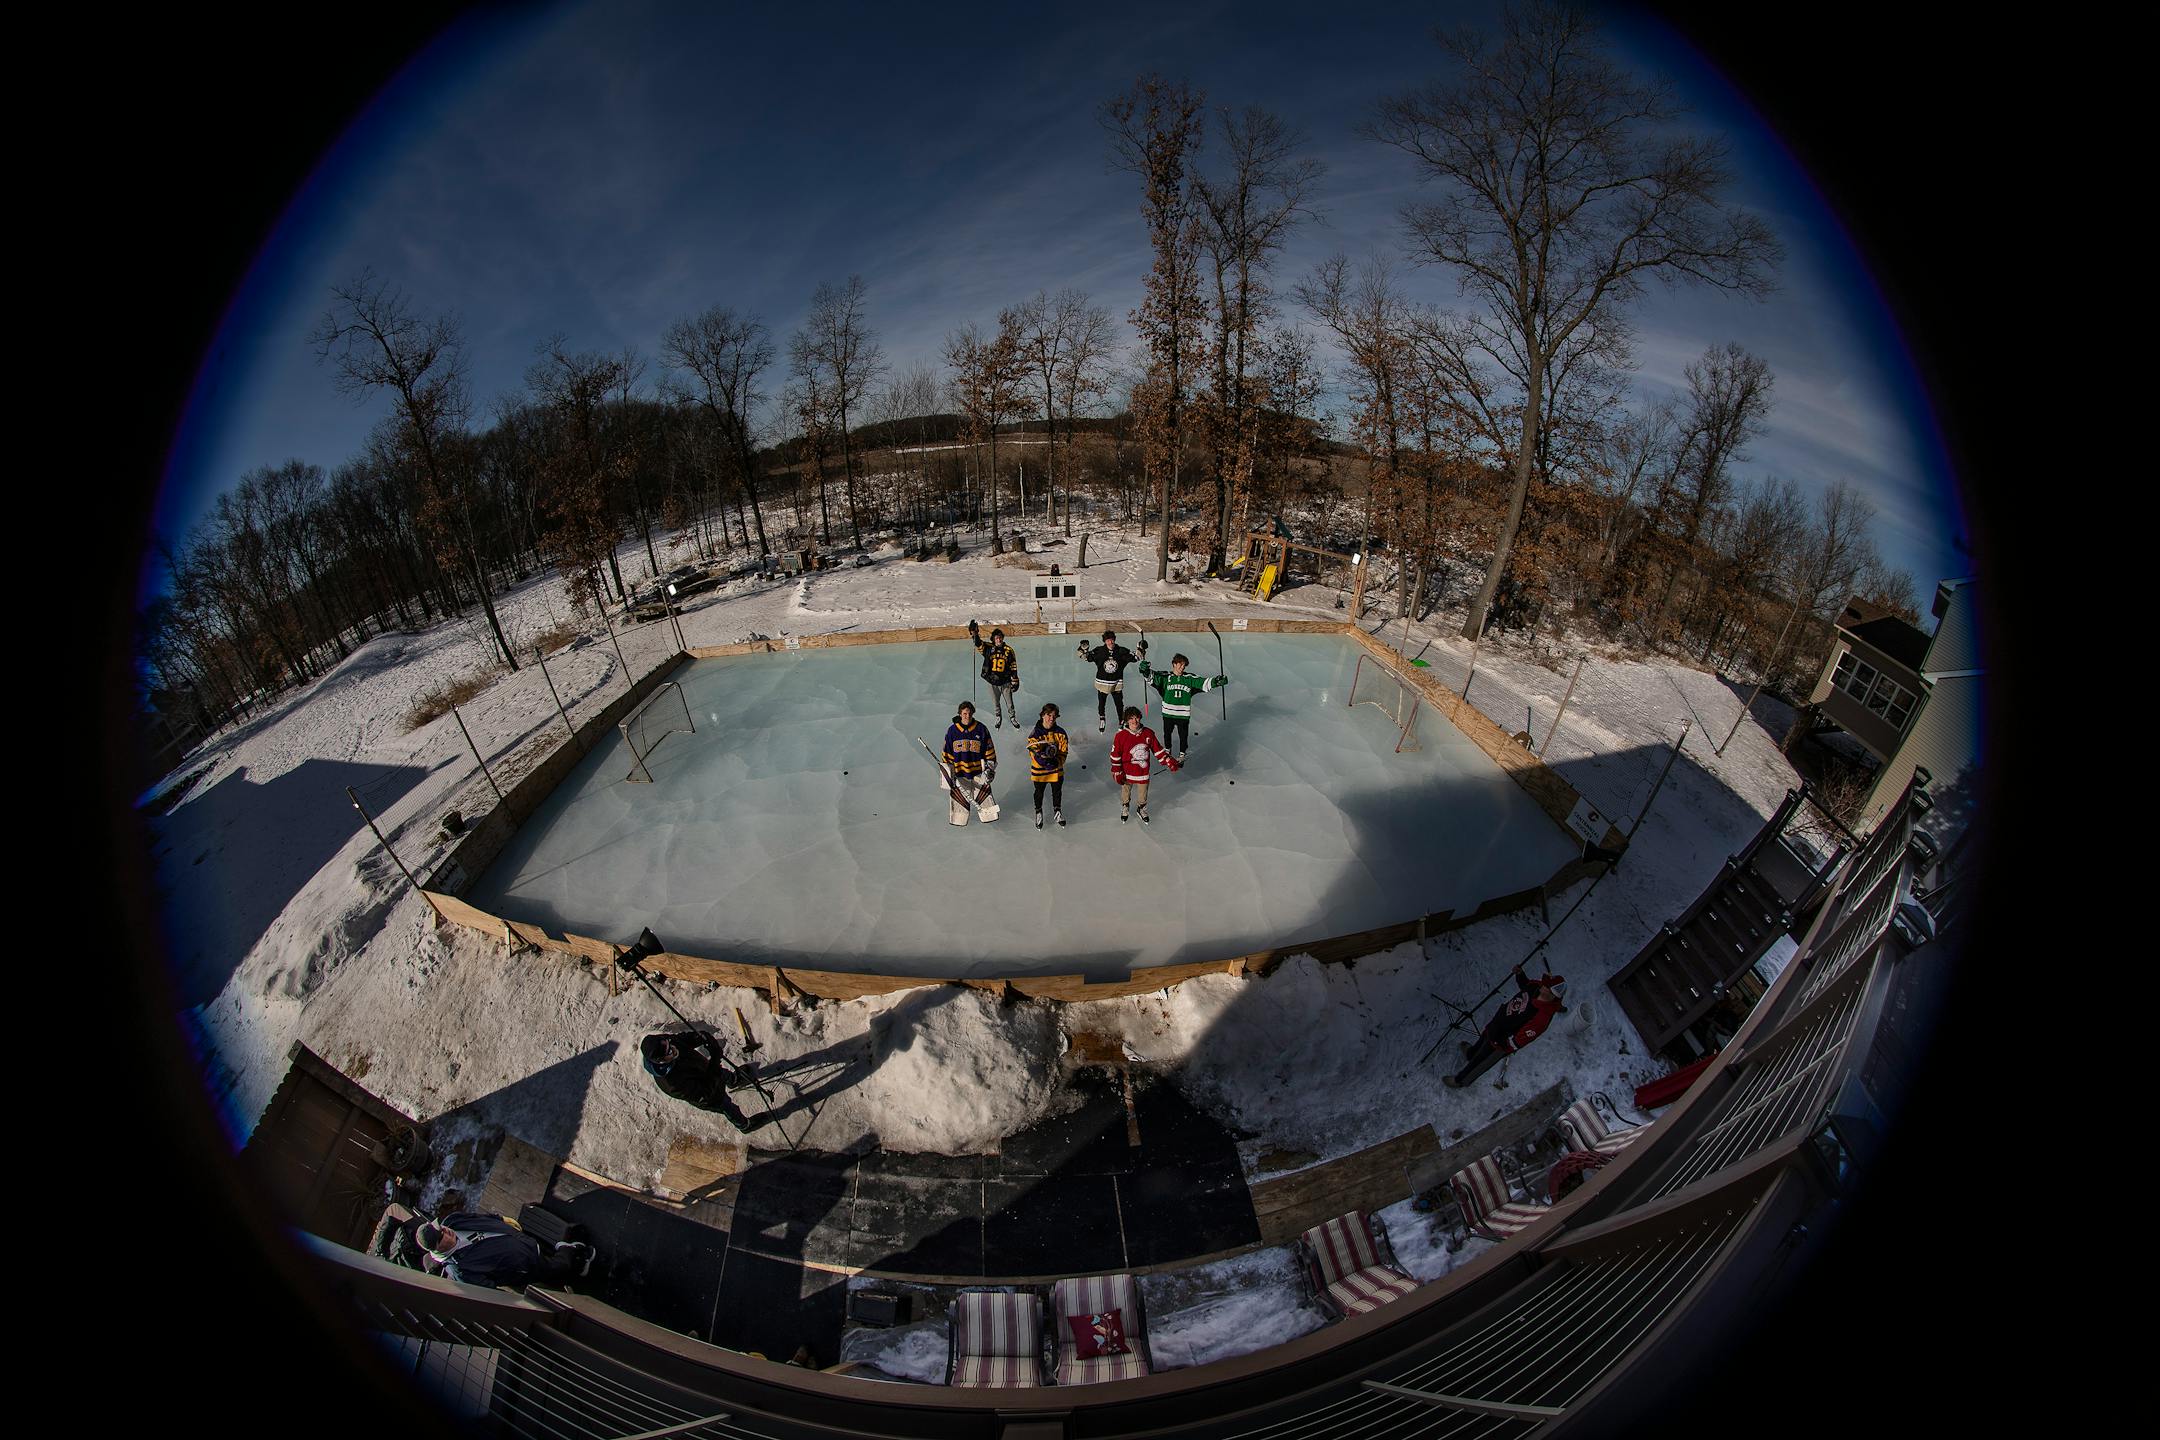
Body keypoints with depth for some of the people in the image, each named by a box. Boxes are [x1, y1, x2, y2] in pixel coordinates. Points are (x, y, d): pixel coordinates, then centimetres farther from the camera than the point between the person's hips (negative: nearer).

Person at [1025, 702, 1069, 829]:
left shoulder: (1060, 732, -8)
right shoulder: (1035, 733, -17)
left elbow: (1063, 751, -5)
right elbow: (1034, 753, -19)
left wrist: (1057, 761, -23)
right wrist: (1045, 762, -33)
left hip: (1056, 769, 3)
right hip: (1039, 769, -2)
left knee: (1057, 791, 19)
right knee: (1039, 792, 16)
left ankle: (1057, 812, 43)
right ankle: (1038, 813, 40)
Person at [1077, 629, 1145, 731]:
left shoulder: (1121, 651, -9)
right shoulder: (1099, 651, -12)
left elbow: (1135, 657, -2)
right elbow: (1086, 657, -8)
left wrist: (1141, 649, -16)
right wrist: (1084, 650, -25)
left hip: (1117, 683, 0)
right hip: (1102, 683, 0)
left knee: (1119, 704, 8)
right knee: (1101, 703, 15)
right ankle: (1102, 720, 41)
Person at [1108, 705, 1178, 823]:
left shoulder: (1148, 733, -11)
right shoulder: (1121, 735, -18)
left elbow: (1157, 750, 0)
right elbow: (1115, 755, -11)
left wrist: (1169, 762, -4)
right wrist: (1117, 772, -9)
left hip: (1143, 772, 2)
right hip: (1127, 772, -1)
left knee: (1143, 793, 17)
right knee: (1125, 791, 22)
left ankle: (1142, 809, 46)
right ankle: (1125, 807, 50)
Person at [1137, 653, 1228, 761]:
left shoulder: (1189, 679, 0)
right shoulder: (1165, 677, -5)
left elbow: (1203, 683, -6)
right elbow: (1152, 677, -16)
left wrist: (1215, 681, -22)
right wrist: (1146, 671, -38)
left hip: (1183, 715, 0)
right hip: (1168, 713, 0)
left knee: (1183, 736, 9)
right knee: (1167, 733, 18)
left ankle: (1182, 755, 29)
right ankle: (1167, 751, 43)